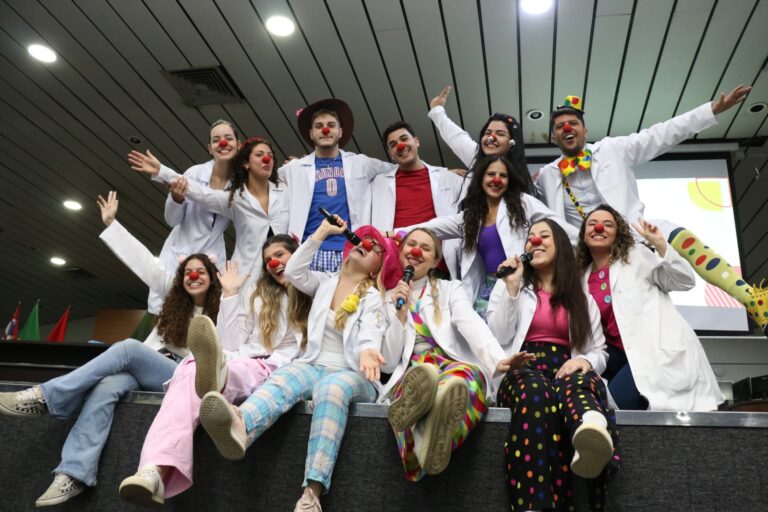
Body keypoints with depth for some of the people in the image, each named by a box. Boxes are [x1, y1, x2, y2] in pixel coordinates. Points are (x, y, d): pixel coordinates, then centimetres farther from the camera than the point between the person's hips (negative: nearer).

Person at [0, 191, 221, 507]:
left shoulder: (221, 310, 7)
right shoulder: (173, 296, 18)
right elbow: (144, 262, 17)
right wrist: (111, 223, 17)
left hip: (181, 377, -4)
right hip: (145, 371, 4)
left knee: (127, 348, -30)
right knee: (106, 387, -30)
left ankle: (44, 398, -30)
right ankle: (74, 475, -39)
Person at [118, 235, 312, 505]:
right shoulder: (262, 297, 27)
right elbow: (231, 345, 17)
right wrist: (230, 294, 17)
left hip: (275, 373, -2)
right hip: (239, 363, 3)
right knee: (190, 371, -31)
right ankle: (155, 472, -52)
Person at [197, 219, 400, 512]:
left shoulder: (375, 299, 5)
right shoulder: (325, 283, 19)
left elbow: (370, 335, -13)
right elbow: (293, 272, 4)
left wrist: (367, 352, -38)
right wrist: (322, 233, 6)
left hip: (354, 375, -3)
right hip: (314, 366, 3)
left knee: (332, 387, -38)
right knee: (284, 377, -32)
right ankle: (239, 428, -67)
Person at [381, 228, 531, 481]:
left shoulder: (451, 290, 18)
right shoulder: (386, 300, 19)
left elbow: (472, 325, -5)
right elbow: (388, 363, 11)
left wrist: (498, 359, -25)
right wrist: (400, 314, -1)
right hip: (410, 373, 0)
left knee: (469, 373, -38)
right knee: (422, 375, -38)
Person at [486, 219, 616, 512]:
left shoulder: (582, 298, 23)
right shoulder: (509, 287, 20)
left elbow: (599, 351, 16)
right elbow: (499, 338, 4)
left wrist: (586, 361, -9)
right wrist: (511, 287, -1)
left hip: (567, 370, 2)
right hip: (523, 370, -1)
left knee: (576, 383, -38)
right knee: (535, 390, -39)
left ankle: (592, 436, -74)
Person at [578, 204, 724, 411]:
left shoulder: (637, 256, 1)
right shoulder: (584, 278, 12)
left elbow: (685, 282, -5)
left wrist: (660, 245, -16)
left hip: (659, 350, -5)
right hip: (624, 355, 5)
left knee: (614, 403, -22)